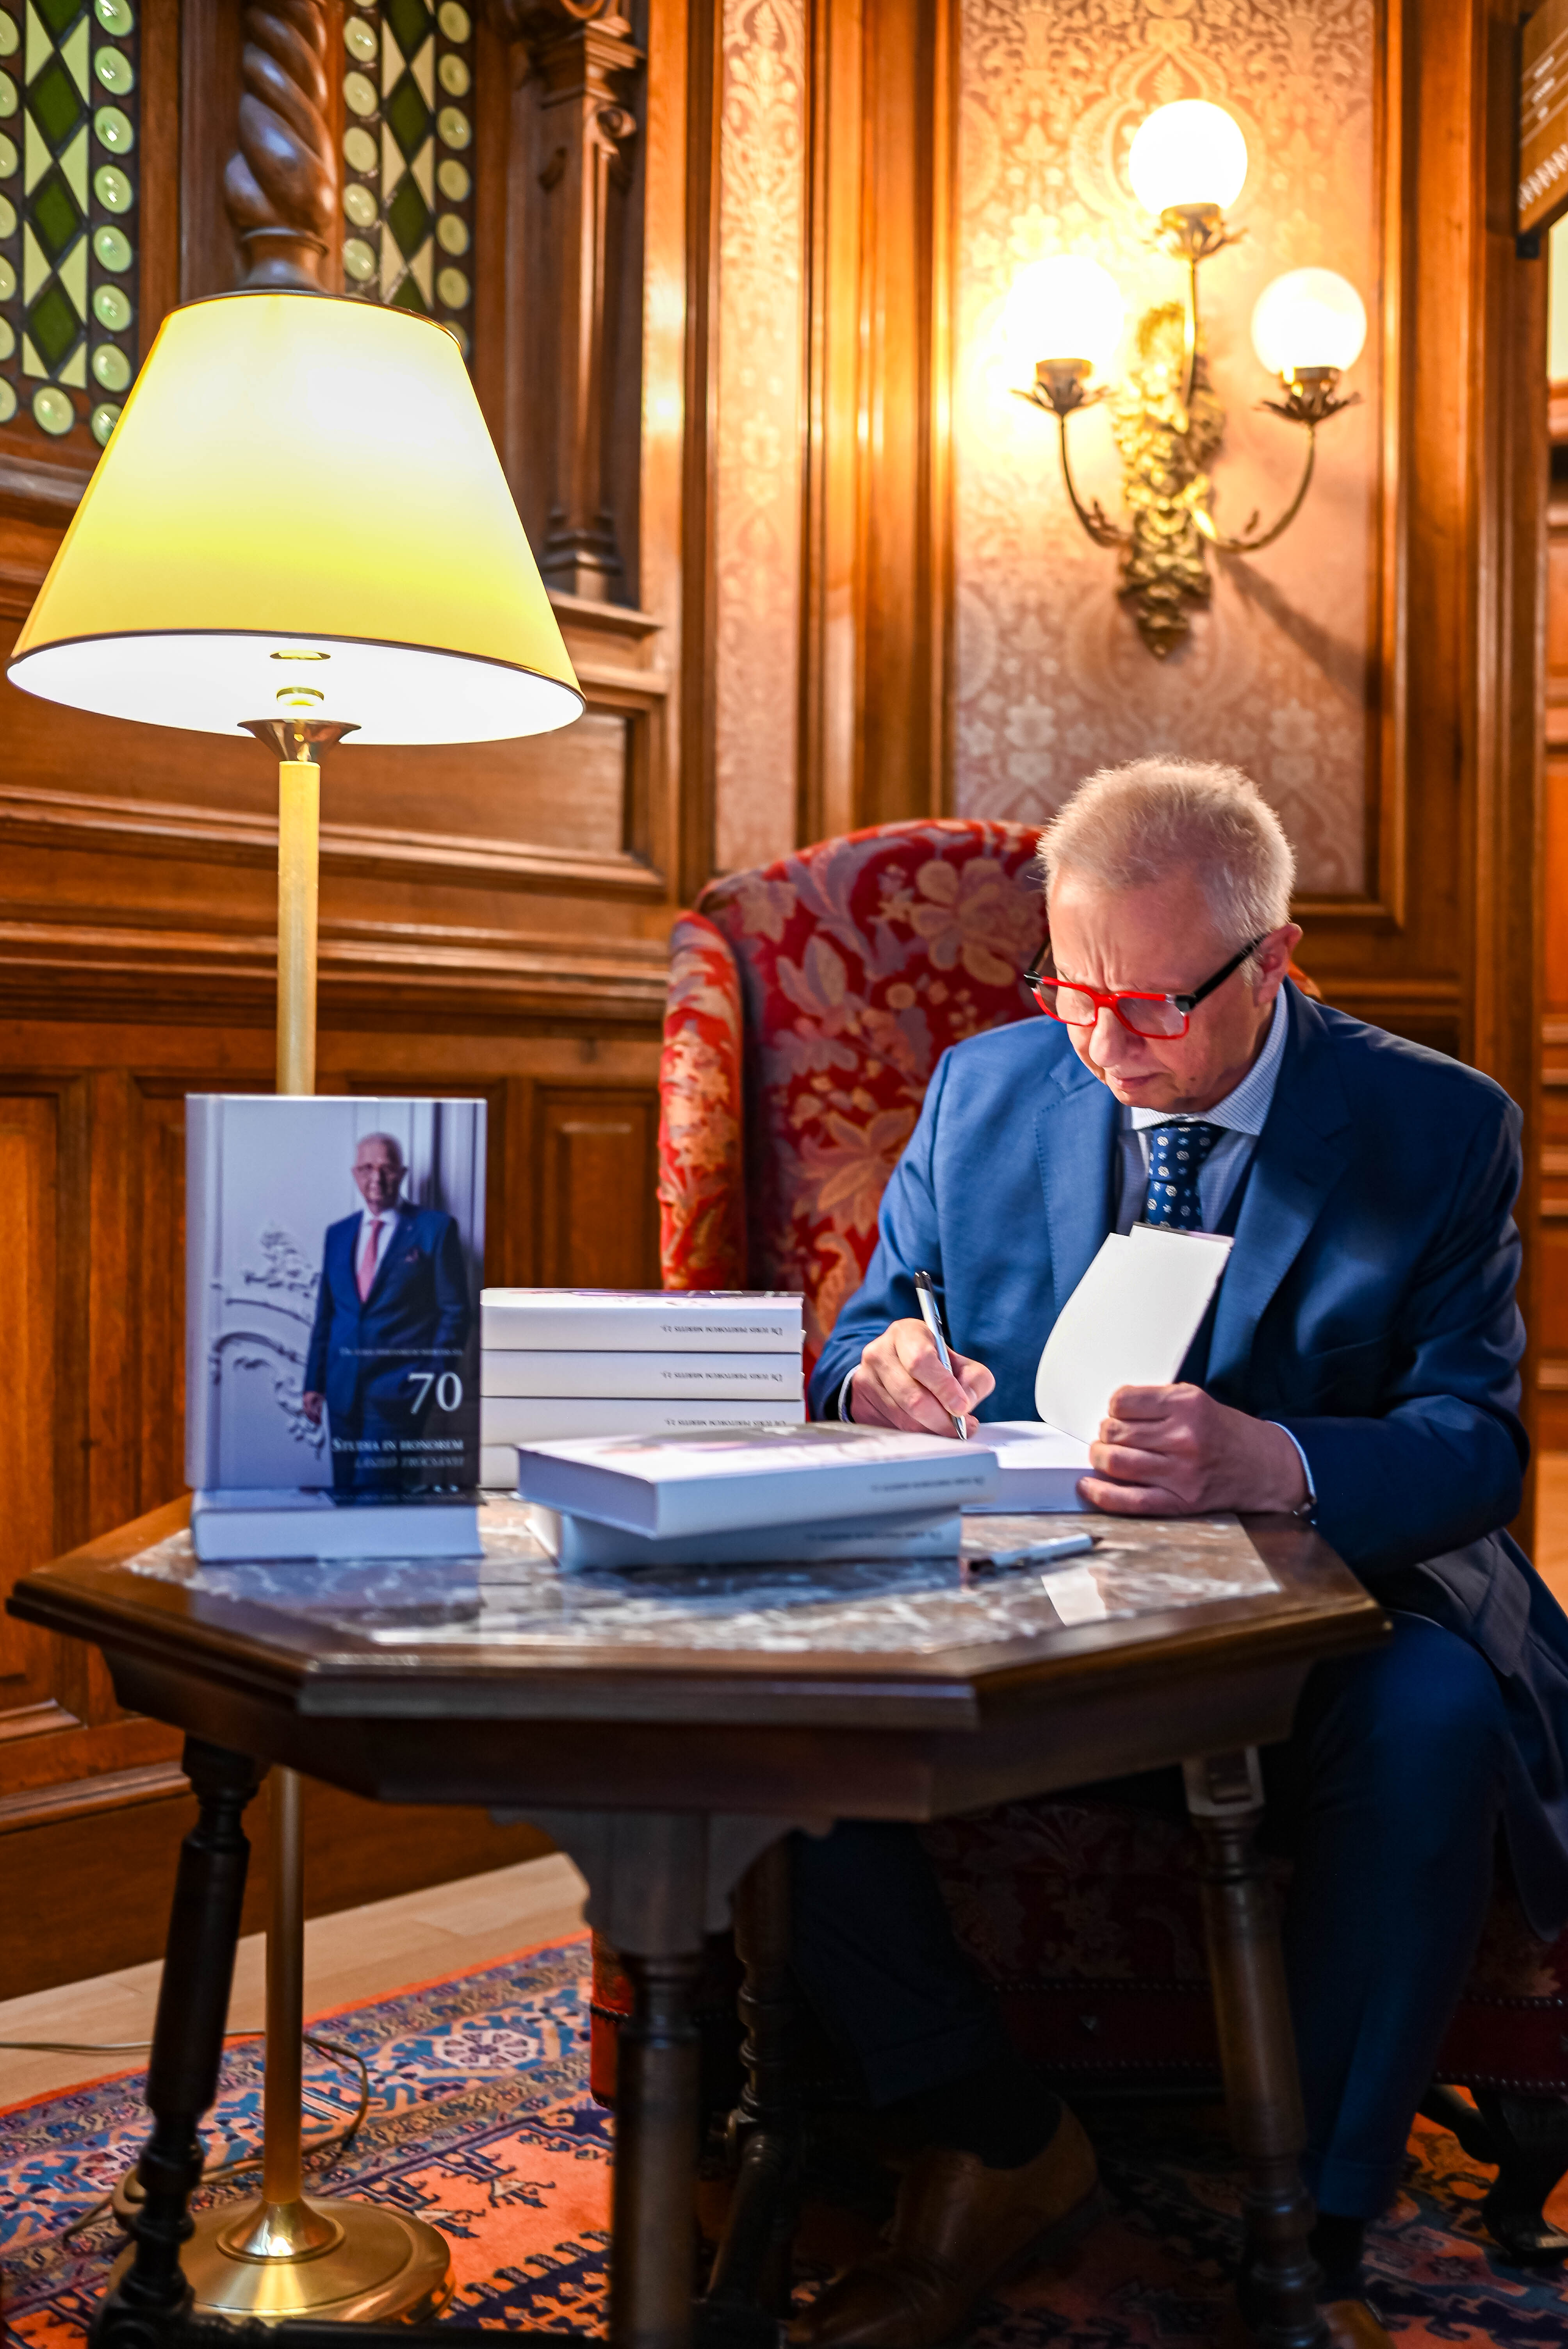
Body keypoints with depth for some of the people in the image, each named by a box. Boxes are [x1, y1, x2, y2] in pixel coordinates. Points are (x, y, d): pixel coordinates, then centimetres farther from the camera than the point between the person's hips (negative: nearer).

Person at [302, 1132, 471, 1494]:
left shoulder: (435, 1227, -1)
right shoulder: (338, 1234, 14)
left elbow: (455, 1311, -3)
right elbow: (325, 1315, 16)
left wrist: (436, 1380, -9)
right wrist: (314, 1382, 11)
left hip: (399, 1392, -5)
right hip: (344, 1392, 5)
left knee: (375, 1489, -13)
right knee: (344, 1490, 8)